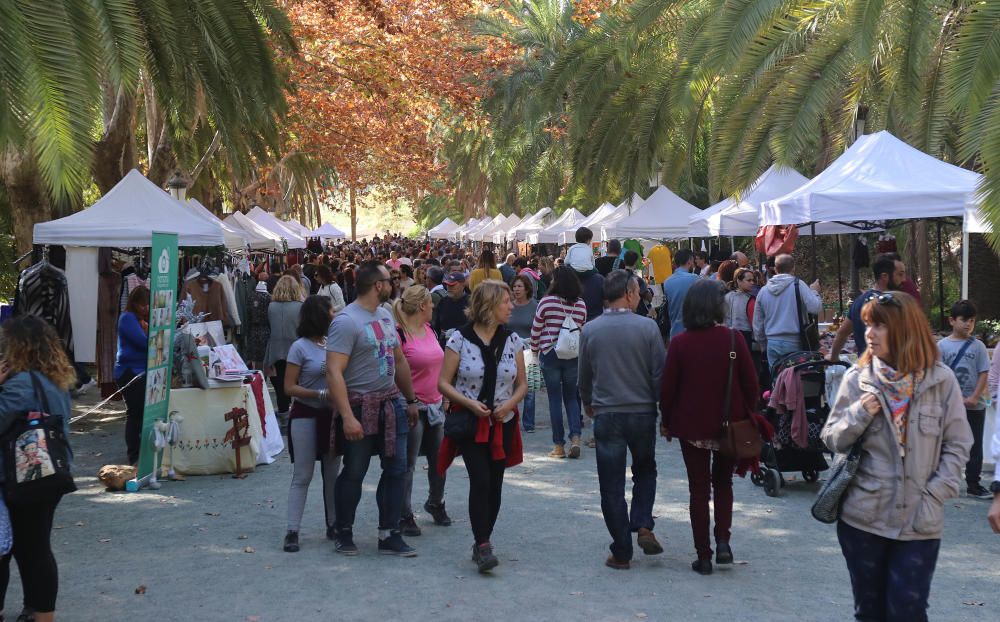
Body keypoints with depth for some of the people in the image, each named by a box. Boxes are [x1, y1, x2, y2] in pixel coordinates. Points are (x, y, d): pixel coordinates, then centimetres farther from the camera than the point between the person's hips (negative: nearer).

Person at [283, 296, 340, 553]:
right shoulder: (300, 347, -9)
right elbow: (289, 388, -10)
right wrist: (321, 394, -20)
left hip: (332, 414, 5)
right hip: (306, 415, -5)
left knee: (332, 473, 12)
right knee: (302, 475, -4)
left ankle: (333, 524, 22)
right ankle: (292, 531, 0)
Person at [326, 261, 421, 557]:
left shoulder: (385, 315, 9)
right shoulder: (347, 321, -17)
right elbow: (334, 371, -23)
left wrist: (411, 400, 19)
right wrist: (347, 417, -28)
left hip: (391, 403, 7)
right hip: (360, 407, -7)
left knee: (396, 469, 7)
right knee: (354, 473, 5)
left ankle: (389, 535, 16)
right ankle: (344, 533, 23)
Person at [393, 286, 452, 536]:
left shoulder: (429, 329, 9)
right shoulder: (399, 335, -15)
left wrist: (444, 399, 18)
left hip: (435, 405, 8)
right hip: (412, 408, -8)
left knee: (439, 461, 16)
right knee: (407, 465, 1)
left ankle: (436, 504, 36)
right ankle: (405, 517, 11)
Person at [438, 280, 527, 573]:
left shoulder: (512, 340, 5)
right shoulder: (460, 339, -6)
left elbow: (522, 384, 10)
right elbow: (444, 383, -5)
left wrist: (509, 403, -10)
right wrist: (470, 403, -19)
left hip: (503, 423, 4)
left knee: (494, 483, 6)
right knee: (480, 480, -15)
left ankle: (482, 543, 19)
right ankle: (483, 545, -12)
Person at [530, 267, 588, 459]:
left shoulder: (546, 302, -9)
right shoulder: (581, 305, 0)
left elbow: (536, 329, -2)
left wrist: (535, 349, 14)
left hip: (550, 354, -3)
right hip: (574, 355, 3)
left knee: (555, 399, 4)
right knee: (571, 397, 14)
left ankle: (559, 445, 7)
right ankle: (575, 437, -2)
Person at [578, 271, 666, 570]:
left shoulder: (589, 330, -3)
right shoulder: (647, 327, -9)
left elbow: (584, 376, 8)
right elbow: (660, 373, -6)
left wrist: (588, 404, 26)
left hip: (606, 415, 0)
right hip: (642, 413, 0)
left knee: (612, 486, 6)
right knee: (645, 472, 23)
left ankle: (621, 553, 9)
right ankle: (643, 526, 4)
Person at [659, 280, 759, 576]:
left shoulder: (680, 343, -10)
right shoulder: (732, 339, -9)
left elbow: (668, 386, -6)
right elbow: (750, 382, -5)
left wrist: (666, 421, 8)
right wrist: (747, 415, 10)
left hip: (692, 426, -1)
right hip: (730, 424, 1)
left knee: (699, 489, 8)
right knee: (723, 484, 20)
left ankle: (704, 556, 10)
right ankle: (723, 540, 4)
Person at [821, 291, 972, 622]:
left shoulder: (941, 380, -3)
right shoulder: (857, 378, 1)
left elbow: (957, 445, 1)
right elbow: (832, 439, 5)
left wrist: (935, 495, -8)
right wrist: (859, 414, -13)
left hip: (920, 522, -1)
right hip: (862, 517, 2)